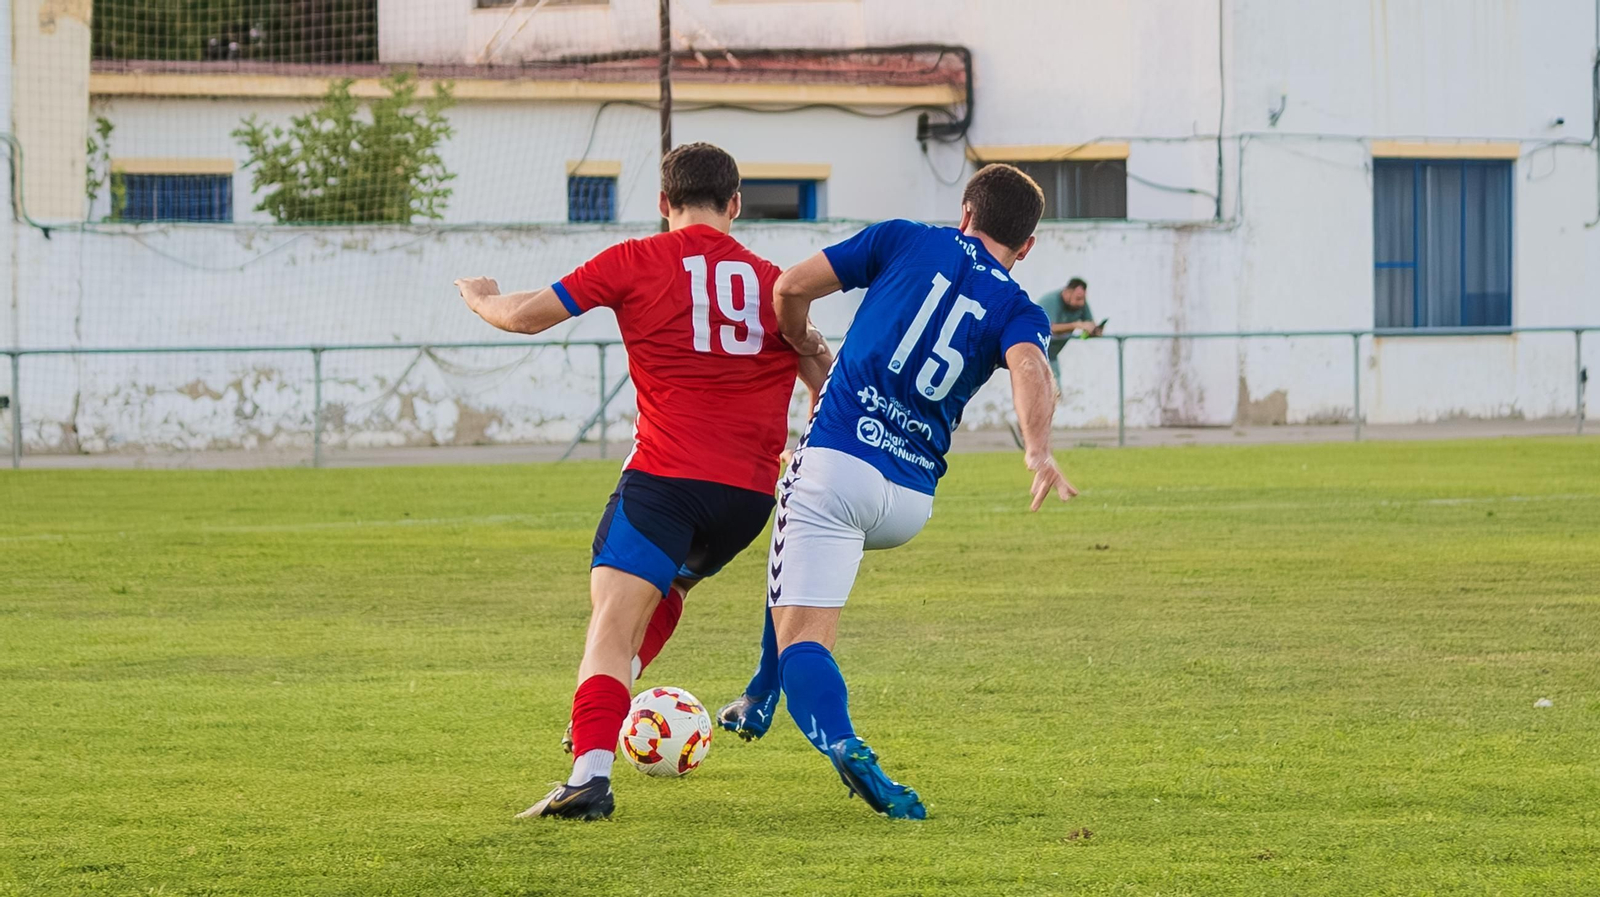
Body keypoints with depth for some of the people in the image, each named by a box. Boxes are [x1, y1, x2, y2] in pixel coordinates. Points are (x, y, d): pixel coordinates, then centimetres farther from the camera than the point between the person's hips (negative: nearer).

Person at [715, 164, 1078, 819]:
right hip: (911, 502, 3)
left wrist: (808, 353, 24)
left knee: (802, 636, -10)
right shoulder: (1018, 310, 8)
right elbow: (1030, 368, -15)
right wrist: (1038, 449, -33)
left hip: (838, 457, -3)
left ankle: (839, 742, -39)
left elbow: (792, 288, 4)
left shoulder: (907, 241, 9)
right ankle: (758, 702, 36)